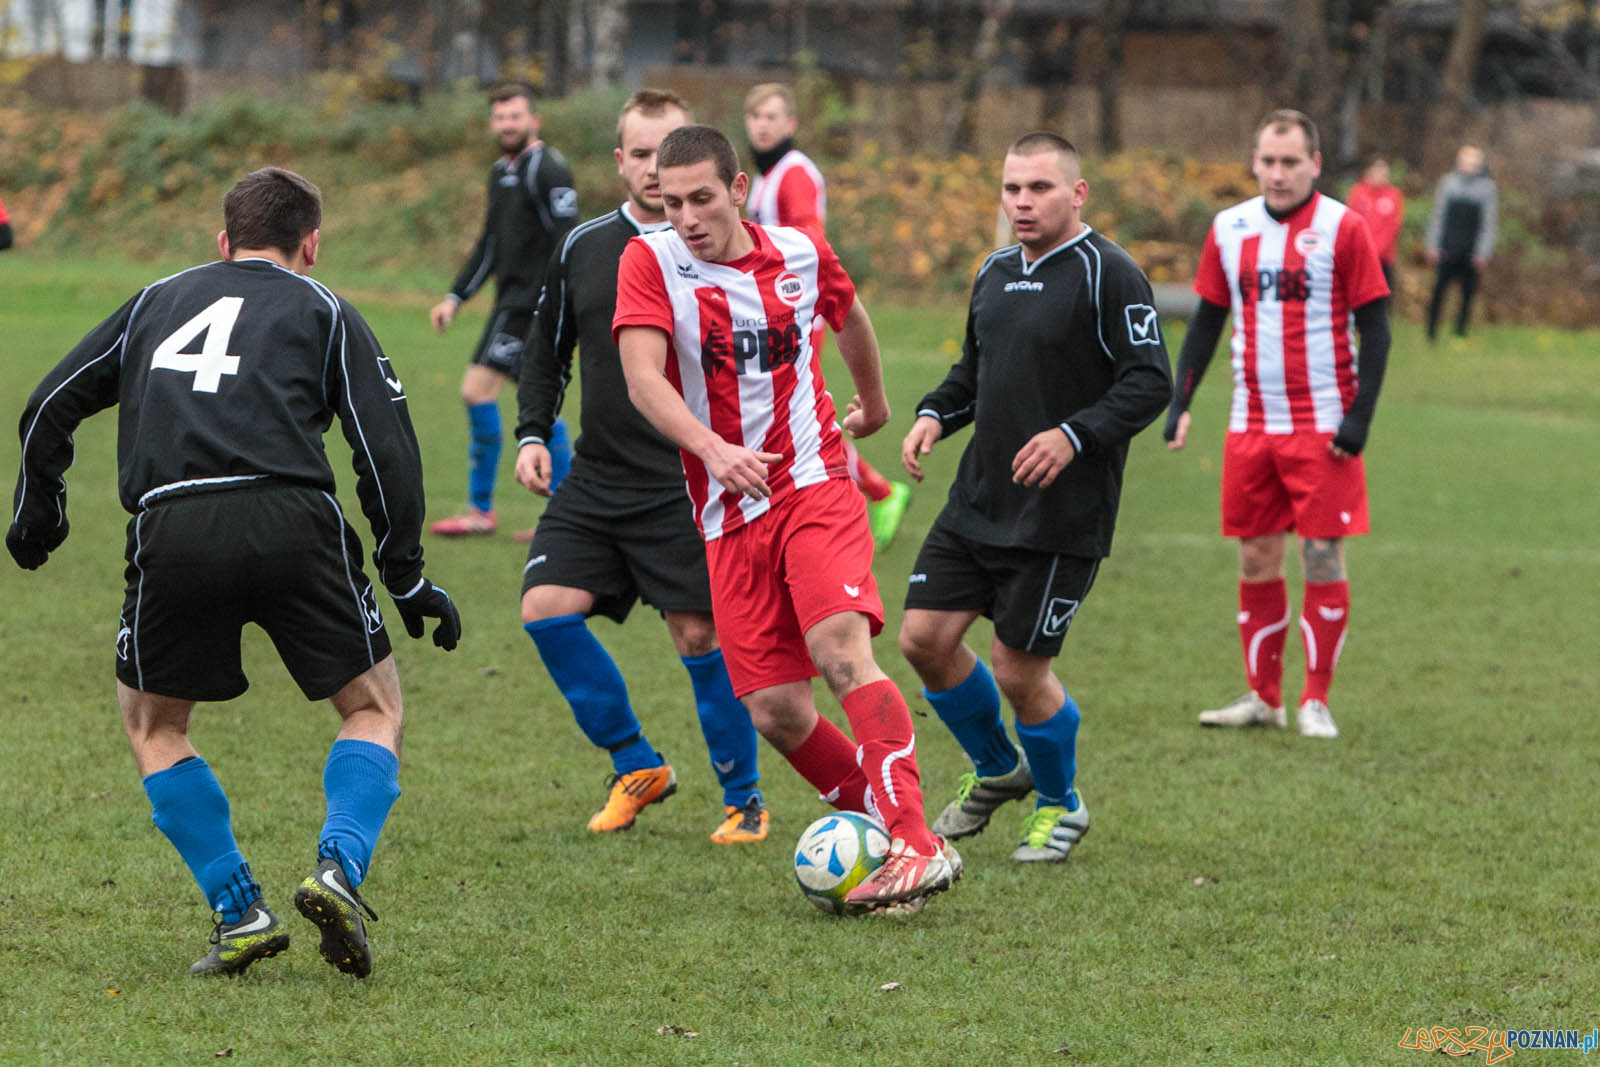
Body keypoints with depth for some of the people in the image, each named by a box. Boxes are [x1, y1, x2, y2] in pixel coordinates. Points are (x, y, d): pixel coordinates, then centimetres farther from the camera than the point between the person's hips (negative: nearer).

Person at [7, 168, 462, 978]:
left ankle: (238, 912, 10)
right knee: (375, 708, 16)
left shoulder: (156, 301, 27)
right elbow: (386, 445, 8)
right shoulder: (321, 310, 18)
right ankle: (339, 867, -8)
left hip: (170, 531, 1)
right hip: (292, 522, -1)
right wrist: (407, 576, 13)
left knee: (151, 723, 22)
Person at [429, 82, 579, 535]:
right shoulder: (502, 171, 17)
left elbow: (567, 239, -17)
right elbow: (490, 244, 25)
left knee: (478, 388, -12)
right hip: (512, 299, 9)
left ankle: (480, 509, -6)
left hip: (532, 302, -9)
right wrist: (455, 298, 22)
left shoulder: (547, 168, -11)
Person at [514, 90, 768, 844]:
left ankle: (743, 797, 13)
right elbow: (548, 353, 19)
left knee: (702, 637, -7)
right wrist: (532, 433, 6)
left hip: (687, 489, -4)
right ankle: (636, 767, 8)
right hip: (596, 484, 4)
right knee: (546, 607, -9)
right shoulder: (582, 249, 8)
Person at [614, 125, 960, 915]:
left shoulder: (800, 252, 4)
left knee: (842, 648, -24)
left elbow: (850, 317, 27)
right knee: (774, 711, -6)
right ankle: (878, 828, 13)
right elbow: (642, 377, -19)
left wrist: (873, 403, 42)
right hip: (728, 516, 1)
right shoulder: (651, 262, -3)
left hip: (815, 486, -1)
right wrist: (713, 448, -35)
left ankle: (917, 846, -28)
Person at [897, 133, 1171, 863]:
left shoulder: (1107, 275, -12)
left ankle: (1060, 805, 23)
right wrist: (935, 414, 4)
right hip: (978, 501, 7)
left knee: (1019, 669, -3)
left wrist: (1074, 436, -27)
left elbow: (1149, 382, -15)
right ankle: (995, 771, 29)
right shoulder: (995, 273, 12)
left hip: (1061, 520, -7)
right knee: (924, 637, 3)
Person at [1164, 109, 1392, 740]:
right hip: (1251, 425, 4)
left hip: (1322, 426, -4)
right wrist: (1180, 401, 7)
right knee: (1256, 559, 6)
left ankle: (1316, 701, 5)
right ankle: (1263, 697, 16)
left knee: (1323, 558, -4)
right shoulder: (1229, 230, 6)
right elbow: (1207, 320, 15)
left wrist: (1359, 417, -12)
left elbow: (1374, 327, -5)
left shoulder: (1343, 229, -6)